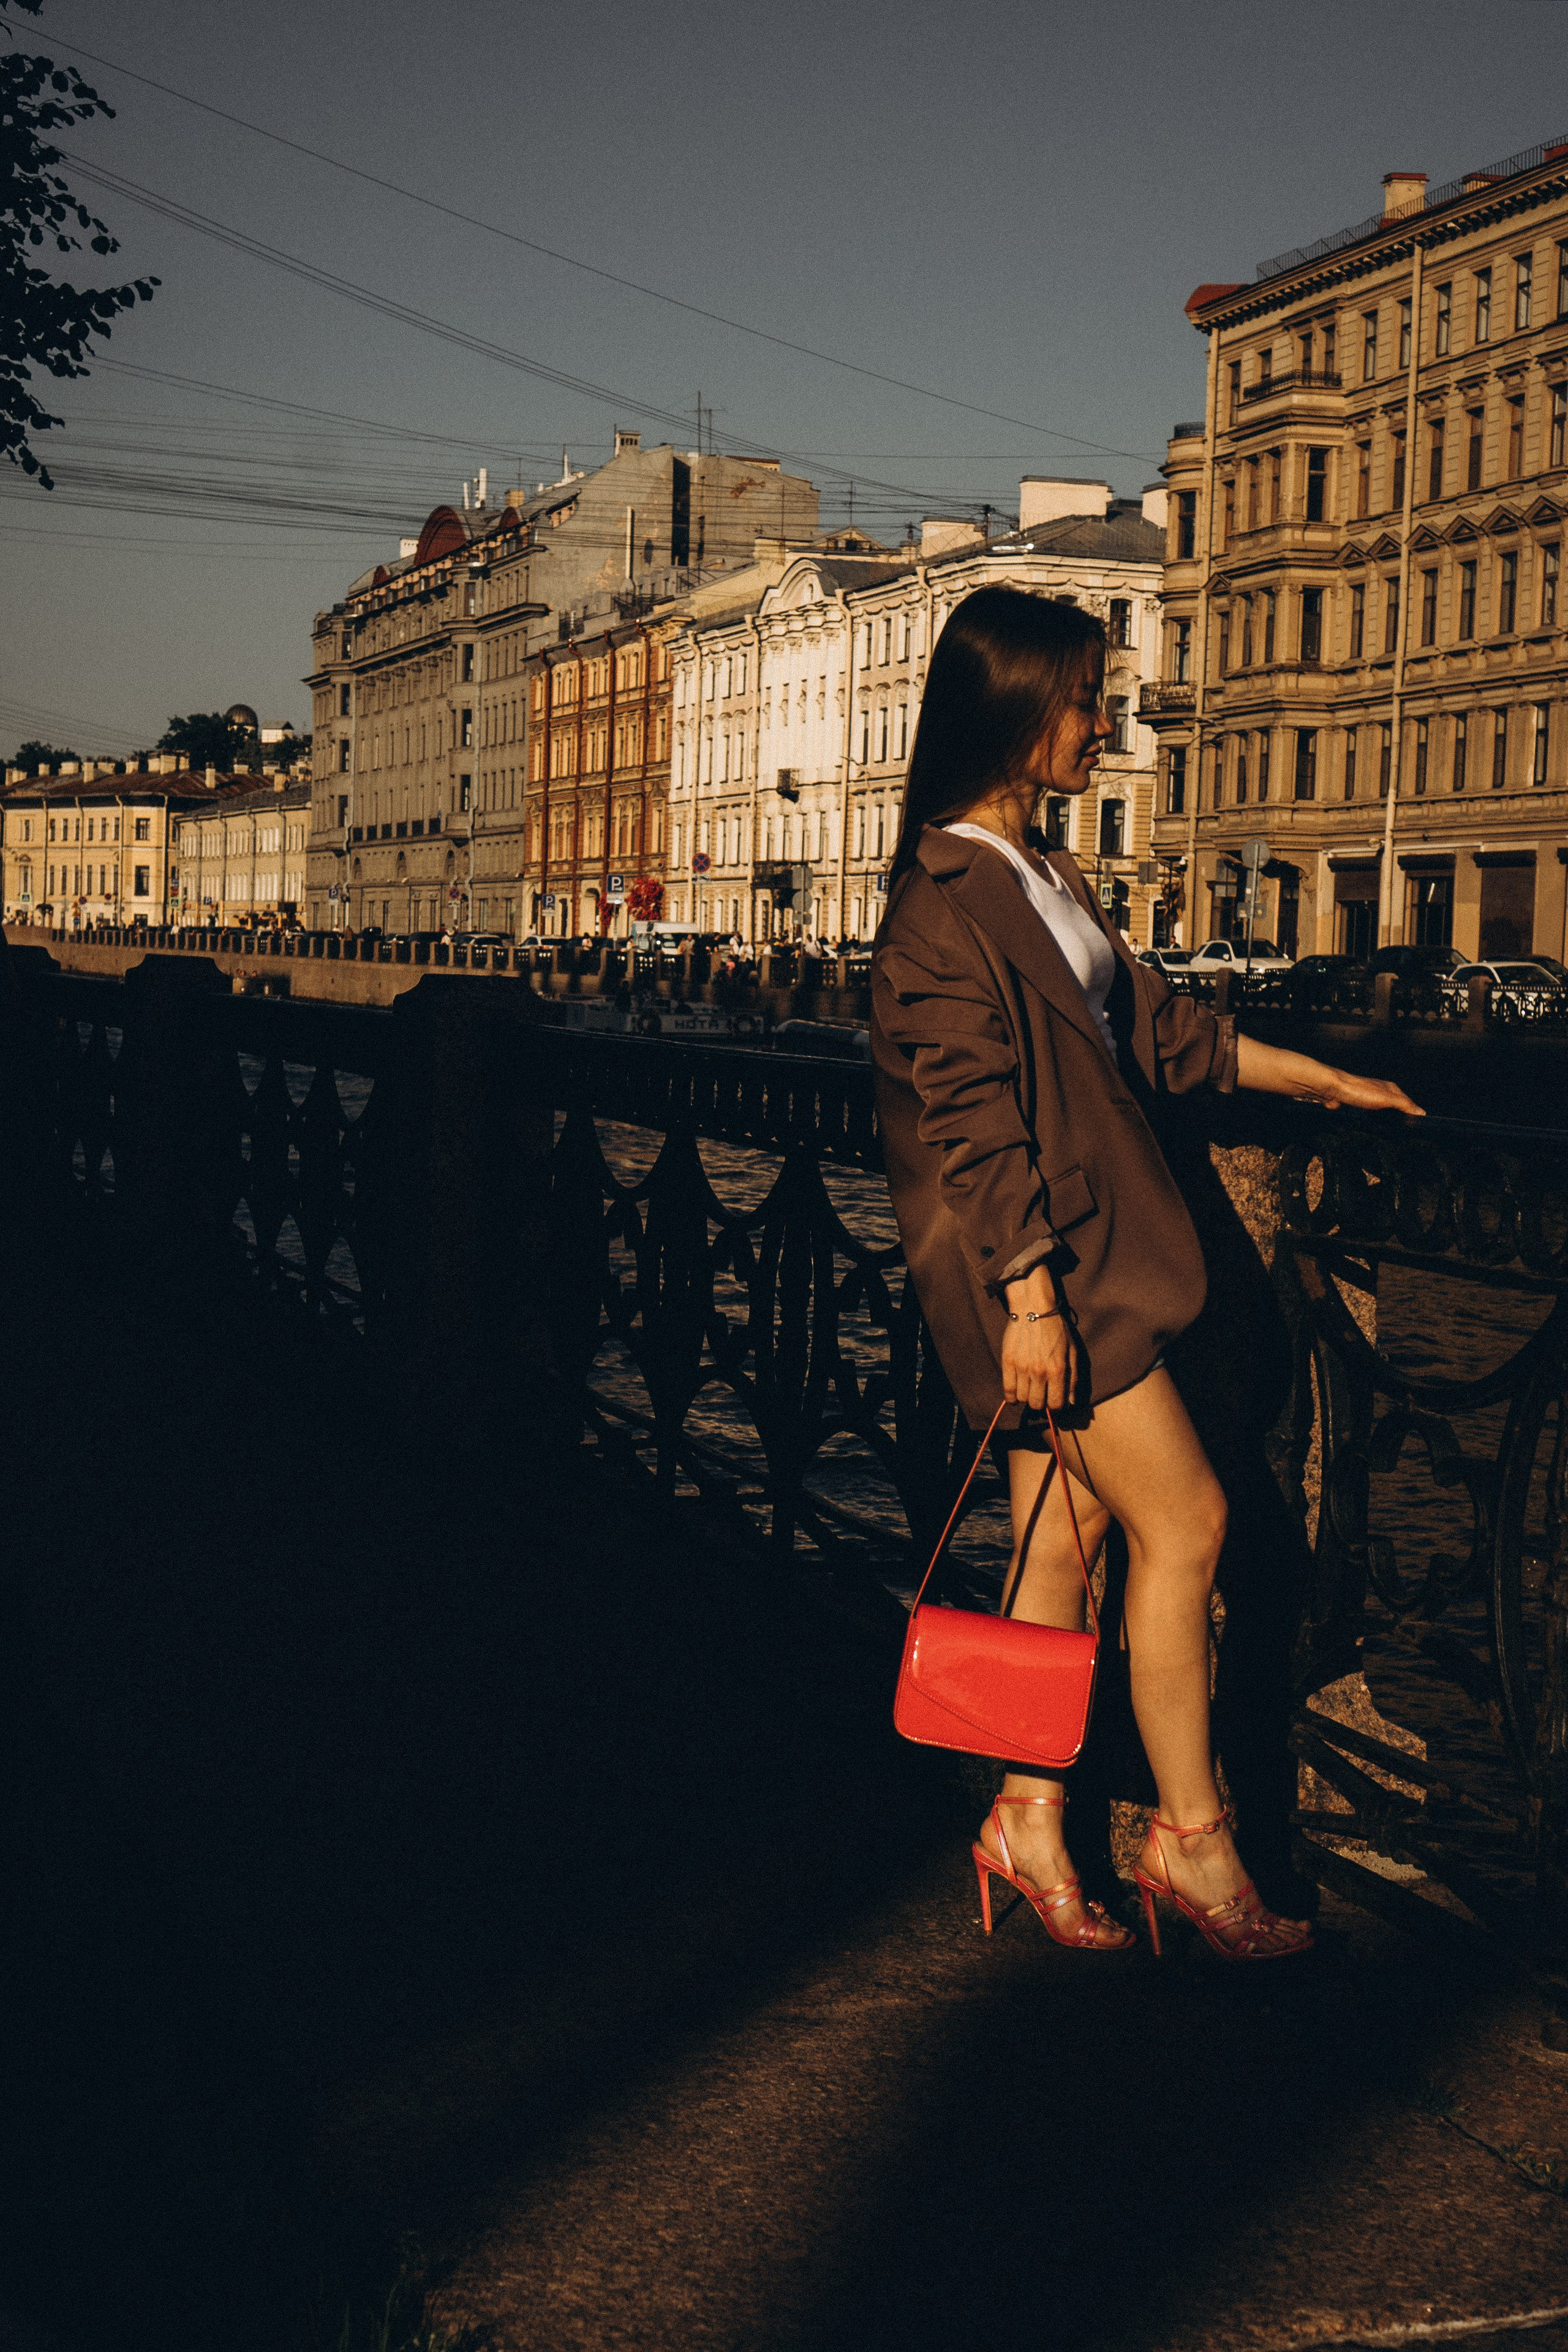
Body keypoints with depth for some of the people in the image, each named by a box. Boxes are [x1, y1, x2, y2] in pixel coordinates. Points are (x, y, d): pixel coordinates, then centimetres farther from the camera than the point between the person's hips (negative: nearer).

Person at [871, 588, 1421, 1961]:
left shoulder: (1040, 876, 15)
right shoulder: (947, 898, -15)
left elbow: (1154, 1027, 22)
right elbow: (970, 1114, -18)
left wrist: (1324, 1082, 26)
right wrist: (1028, 1293, -20)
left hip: (1087, 1247, 9)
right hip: (1034, 1259, -9)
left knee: (1063, 1530, 11)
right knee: (1186, 1521, -5)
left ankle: (1032, 1821, 20)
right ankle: (1193, 1835, 7)